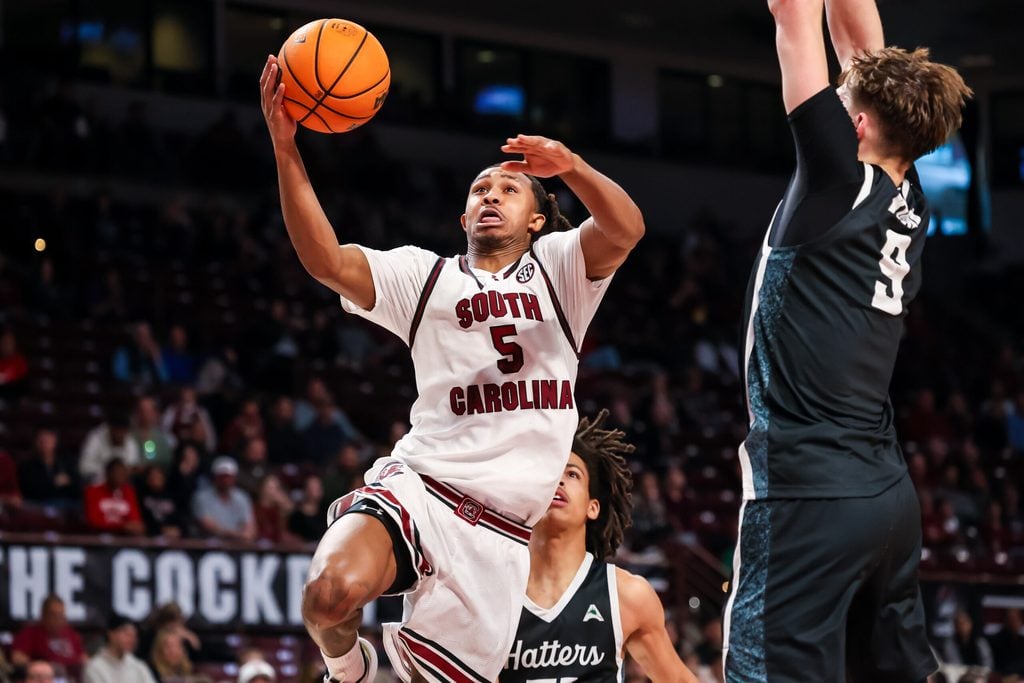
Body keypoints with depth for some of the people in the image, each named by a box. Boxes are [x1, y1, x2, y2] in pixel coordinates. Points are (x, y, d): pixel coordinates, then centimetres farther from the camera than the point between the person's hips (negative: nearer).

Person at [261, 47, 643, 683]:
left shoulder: (559, 265, 15)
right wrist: (285, 148, -12)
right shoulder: (425, 275, 16)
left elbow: (625, 229, -7)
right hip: (422, 484, 0)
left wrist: (572, 167, -27)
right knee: (334, 593, -31)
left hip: (504, 530, 1)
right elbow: (325, 259, -1)